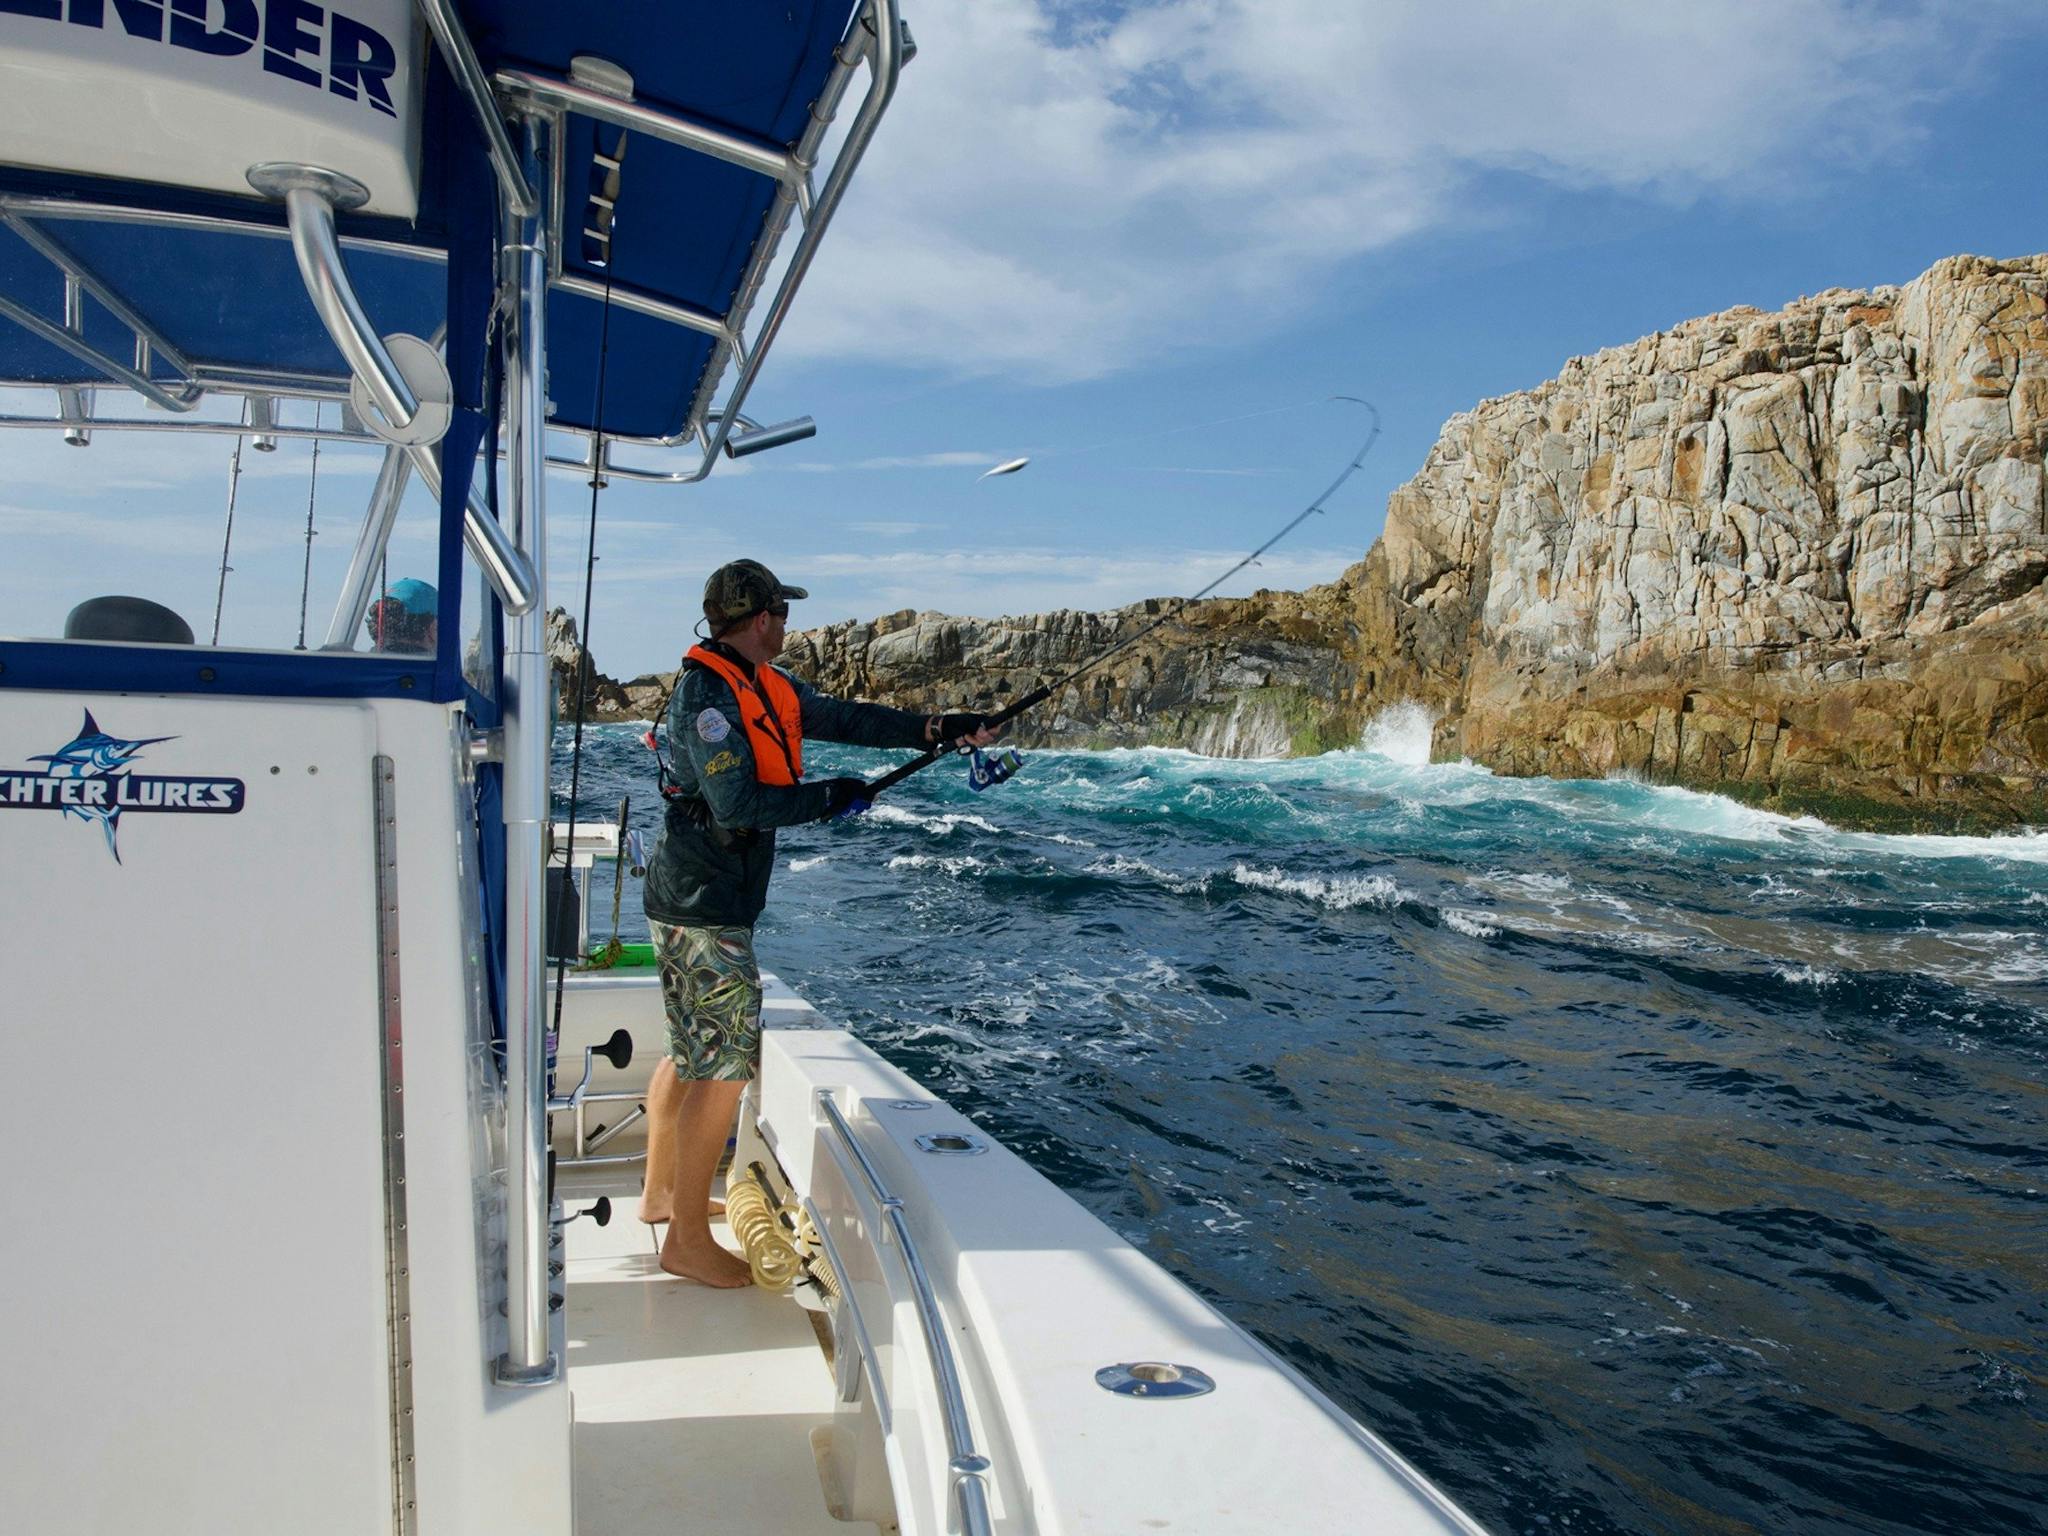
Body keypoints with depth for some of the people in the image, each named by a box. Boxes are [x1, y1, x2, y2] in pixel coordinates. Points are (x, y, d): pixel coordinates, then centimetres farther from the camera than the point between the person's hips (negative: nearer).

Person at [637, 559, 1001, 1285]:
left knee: (692, 1052, 21)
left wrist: (938, 729, 7)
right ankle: (687, 1240, 4)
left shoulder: (768, 685, 9)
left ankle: (660, 1191, 37)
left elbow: (844, 718, 13)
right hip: (704, 909, -10)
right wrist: (829, 797, -12)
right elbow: (738, 803, -24)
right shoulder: (707, 692, -19)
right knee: (726, 1062, -6)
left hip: (703, 902, 10)